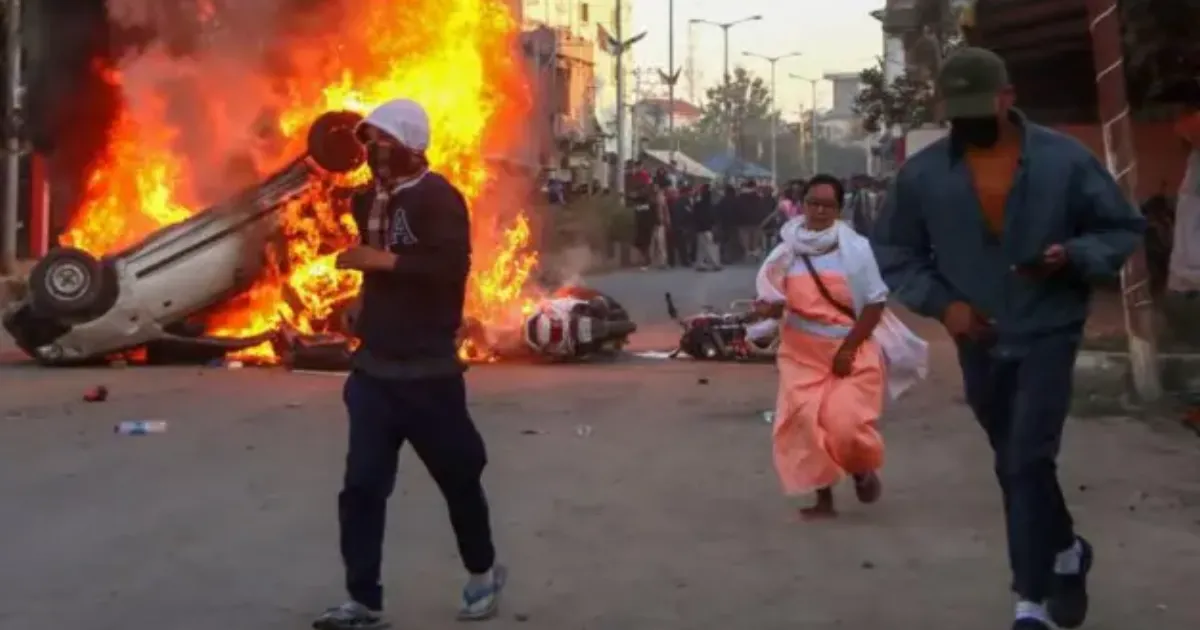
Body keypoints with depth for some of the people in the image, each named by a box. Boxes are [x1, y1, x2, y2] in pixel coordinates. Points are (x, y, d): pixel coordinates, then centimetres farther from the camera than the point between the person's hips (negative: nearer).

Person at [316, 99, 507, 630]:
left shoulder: (438, 198, -12)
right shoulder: (372, 199, 12)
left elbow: (451, 268, -25)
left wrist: (383, 260, -25)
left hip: (427, 372, -6)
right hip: (373, 368, 6)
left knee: (458, 478, 10)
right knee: (361, 487, -1)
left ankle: (483, 572, 32)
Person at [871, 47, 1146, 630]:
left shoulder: (1065, 160, -10)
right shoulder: (922, 174, -6)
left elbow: (1124, 230, -1)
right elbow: (891, 253, 5)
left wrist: (1074, 256, -21)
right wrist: (941, 302, -10)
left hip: (1047, 332, -3)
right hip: (979, 342, 3)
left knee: (1028, 462, -13)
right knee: (1015, 466, 17)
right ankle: (1065, 552, 41)